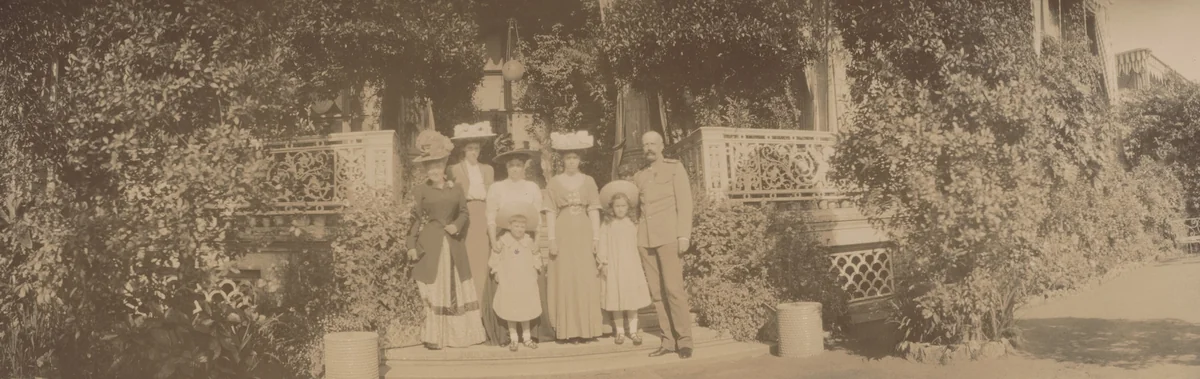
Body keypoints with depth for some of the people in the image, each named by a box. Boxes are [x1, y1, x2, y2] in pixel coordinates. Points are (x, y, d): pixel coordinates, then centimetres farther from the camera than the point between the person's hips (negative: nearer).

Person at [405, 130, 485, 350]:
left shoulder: (456, 190, 10)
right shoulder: (420, 191, 2)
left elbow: (463, 212, 15)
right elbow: (415, 220, -1)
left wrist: (457, 225, -6)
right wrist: (412, 246, -7)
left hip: (453, 245, 3)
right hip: (430, 245, -3)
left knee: (456, 288, 7)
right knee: (433, 289, -2)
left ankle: (457, 334, 16)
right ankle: (434, 337, 4)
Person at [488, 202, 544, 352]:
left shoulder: (528, 241, 0)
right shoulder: (503, 241, -7)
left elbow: (535, 257, 12)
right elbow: (496, 258, 0)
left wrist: (535, 269, 4)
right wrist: (496, 272, -4)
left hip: (526, 283, 2)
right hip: (508, 283, -2)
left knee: (526, 310, 9)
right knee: (511, 311, 4)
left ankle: (526, 337, 21)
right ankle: (513, 338, 16)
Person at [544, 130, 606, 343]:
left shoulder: (588, 181, 8)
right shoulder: (554, 183, 4)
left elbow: (594, 211, 5)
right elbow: (550, 213, 0)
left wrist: (596, 238, -2)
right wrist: (552, 239, -8)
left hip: (584, 234, 1)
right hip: (564, 235, -1)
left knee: (588, 281, -1)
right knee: (566, 281, -2)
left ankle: (588, 328, 5)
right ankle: (570, 330, 2)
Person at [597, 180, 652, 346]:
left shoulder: (633, 224, 7)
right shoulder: (607, 225, 1)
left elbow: (638, 244, 9)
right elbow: (602, 244, -2)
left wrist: (641, 263, 9)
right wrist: (602, 259, -13)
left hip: (631, 266, 1)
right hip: (613, 267, -1)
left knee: (632, 299, 2)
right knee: (616, 300, 2)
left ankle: (633, 331, 9)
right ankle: (619, 331, 12)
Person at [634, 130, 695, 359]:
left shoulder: (674, 168, 5)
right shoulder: (638, 177, 18)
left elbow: (684, 203, -2)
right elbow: (638, 207, 16)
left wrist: (684, 235, -11)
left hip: (668, 235, -5)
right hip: (645, 238, 5)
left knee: (673, 288, -12)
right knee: (656, 292, 2)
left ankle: (684, 340, -5)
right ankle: (668, 341, 5)